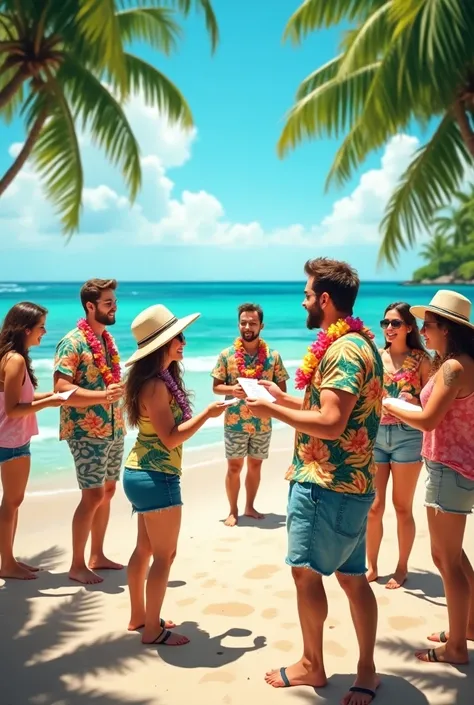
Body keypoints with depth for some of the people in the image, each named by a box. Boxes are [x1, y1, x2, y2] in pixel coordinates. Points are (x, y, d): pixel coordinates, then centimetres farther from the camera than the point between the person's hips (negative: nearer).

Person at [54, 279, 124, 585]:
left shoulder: (107, 339, 11)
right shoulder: (73, 342, -14)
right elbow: (61, 388, -22)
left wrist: (127, 387, 6)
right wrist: (103, 395, -31)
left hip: (113, 429, 8)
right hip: (87, 431, -8)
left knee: (108, 491, 13)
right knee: (93, 495, -7)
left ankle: (97, 556, 26)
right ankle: (77, 565, 7)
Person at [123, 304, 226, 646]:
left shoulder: (157, 379, 8)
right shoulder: (155, 385, -21)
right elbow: (170, 438, -23)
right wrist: (208, 413, -18)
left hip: (143, 473, 10)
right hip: (156, 477, -10)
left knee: (145, 549, 19)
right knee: (164, 555, 2)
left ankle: (139, 617, 32)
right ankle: (153, 630, 13)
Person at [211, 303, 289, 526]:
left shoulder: (273, 356, -2)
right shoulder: (226, 355, -4)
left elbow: (282, 388, 3)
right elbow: (216, 386, 0)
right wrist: (232, 389, -19)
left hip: (262, 422, 2)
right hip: (235, 422, -1)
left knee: (255, 465, 13)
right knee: (234, 467, 5)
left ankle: (249, 507, 30)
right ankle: (233, 511, 20)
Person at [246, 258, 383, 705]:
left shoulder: (343, 350, -19)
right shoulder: (358, 344, 14)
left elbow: (330, 424, -26)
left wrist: (271, 411, -16)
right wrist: (283, 398, 16)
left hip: (326, 485, -10)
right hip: (350, 483, 10)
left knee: (305, 571, 4)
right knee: (352, 577, 14)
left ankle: (312, 665, 20)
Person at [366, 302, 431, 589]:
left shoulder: (421, 359, -3)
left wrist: (414, 403, -21)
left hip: (407, 436, -3)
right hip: (375, 434, 3)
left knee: (402, 507, 8)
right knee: (373, 506, 7)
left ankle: (402, 568, 22)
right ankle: (371, 566, 21)